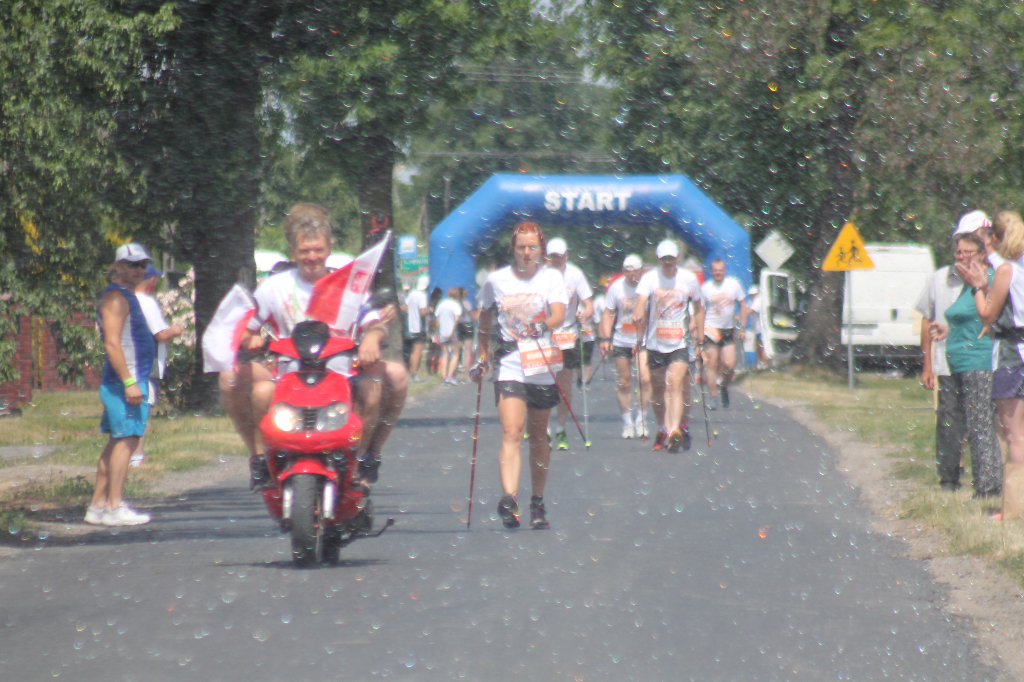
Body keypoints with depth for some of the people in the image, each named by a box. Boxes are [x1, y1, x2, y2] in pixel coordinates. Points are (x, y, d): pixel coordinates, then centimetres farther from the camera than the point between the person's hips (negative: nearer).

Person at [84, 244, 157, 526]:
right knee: (126, 440, -11)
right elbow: (112, 344, -20)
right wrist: (129, 382, -24)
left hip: (131, 381, 10)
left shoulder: (127, 296, 20)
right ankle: (114, 507, -12)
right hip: (124, 382, -10)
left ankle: (98, 506, 13)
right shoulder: (116, 297, -12)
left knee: (117, 443, 10)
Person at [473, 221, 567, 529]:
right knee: (511, 434, -16)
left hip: (542, 368, 1)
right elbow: (485, 322, 18)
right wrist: (482, 360, 18)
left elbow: (559, 314, -14)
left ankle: (537, 504, 21)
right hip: (509, 367, -1)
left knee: (538, 437, 10)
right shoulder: (496, 280, 5)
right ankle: (509, 499, -30)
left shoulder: (551, 278, 2)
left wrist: (543, 325, -35)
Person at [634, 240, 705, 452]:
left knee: (675, 385, -17)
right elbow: (641, 301, -19)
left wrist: (700, 340, 8)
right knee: (658, 389, 10)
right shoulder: (649, 278, -4)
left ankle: (675, 431, -25)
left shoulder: (689, 279, -1)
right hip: (655, 343, 2)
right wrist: (638, 315, -43)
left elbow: (699, 310, 10)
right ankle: (663, 430, 27)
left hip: (680, 343, -2)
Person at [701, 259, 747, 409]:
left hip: (728, 330, 1)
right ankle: (712, 397, -3)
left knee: (729, 365, -5)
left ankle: (724, 387, 23)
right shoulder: (705, 288, -1)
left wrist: (742, 328, 5)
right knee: (712, 364, -7)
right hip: (711, 329, -1)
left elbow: (742, 305, 9)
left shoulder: (734, 284, 2)